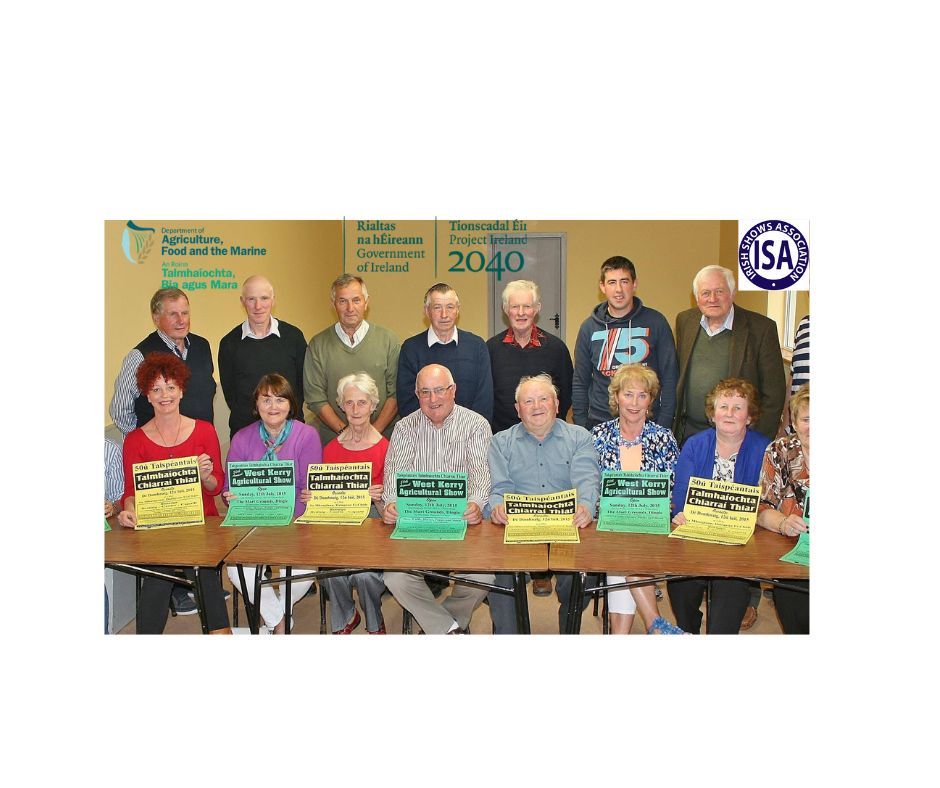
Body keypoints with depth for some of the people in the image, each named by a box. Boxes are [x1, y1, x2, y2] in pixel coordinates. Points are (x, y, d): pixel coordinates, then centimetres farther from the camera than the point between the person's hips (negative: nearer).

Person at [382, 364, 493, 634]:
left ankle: (434, 621, 7)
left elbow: (481, 473, -7)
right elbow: (395, 473, 0)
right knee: (395, 578, -23)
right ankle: (450, 630, -3)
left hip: (464, 522, -1)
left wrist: (476, 504, -29)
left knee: (482, 577, -24)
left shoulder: (476, 425, 4)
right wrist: (390, 504, -23)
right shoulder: (405, 428, 10)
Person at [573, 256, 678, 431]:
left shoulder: (655, 322, -1)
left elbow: (669, 378, 0)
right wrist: (581, 425, 2)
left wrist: (664, 425, -6)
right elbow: (580, 382, 9)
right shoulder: (589, 327, 4)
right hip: (599, 423, 1)